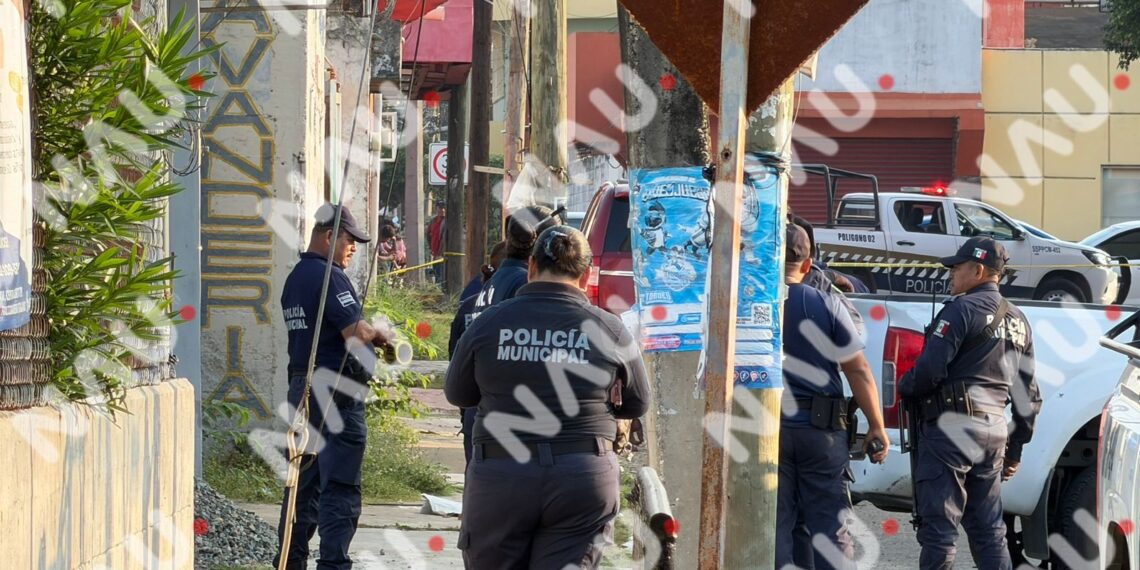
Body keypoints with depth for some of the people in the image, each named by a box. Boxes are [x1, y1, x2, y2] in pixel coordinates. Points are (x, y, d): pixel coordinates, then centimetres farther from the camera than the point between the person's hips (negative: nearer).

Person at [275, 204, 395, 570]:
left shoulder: (295, 278, 16)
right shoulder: (329, 276, -14)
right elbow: (355, 333, -22)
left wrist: (369, 338, 13)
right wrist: (381, 335, -2)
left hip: (301, 386, 9)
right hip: (337, 392, -9)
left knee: (304, 482, 14)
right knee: (340, 488, -8)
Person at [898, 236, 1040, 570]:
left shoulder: (963, 309, -8)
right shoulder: (1017, 321, 18)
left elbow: (930, 368, -17)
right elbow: (1029, 394, 20)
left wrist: (904, 388, 3)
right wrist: (1015, 448, 25)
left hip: (952, 427, -8)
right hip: (994, 430, 8)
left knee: (939, 529, -5)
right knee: (989, 531, 13)